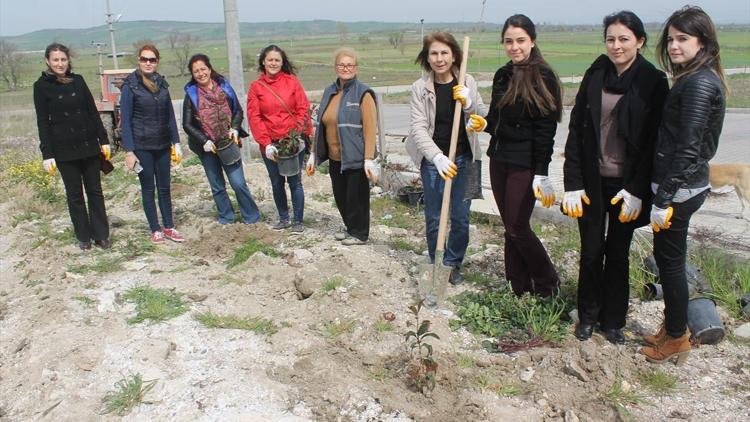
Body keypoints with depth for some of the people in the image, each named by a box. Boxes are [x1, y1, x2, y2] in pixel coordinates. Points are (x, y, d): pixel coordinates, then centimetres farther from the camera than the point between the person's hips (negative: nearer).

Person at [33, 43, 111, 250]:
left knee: (95, 191, 6)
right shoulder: (42, 86, -2)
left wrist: (104, 140, 4)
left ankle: (101, 235, 13)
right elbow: (42, 122, -4)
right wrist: (47, 154, -9)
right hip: (64, 149, -2)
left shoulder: (78, 81, 6)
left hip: (89, 145, 3)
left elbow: (93, 112, 8)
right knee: (74, 194, 7)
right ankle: (83, 237, 17)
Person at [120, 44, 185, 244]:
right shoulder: (130, 86, -7)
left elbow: (170, 115, 10)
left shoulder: (162, 83, 6)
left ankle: (169, 227, 20)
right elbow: (125, 120, -9)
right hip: (142, 147, -4)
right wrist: (129, 151, -13)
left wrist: (176, 142, 7)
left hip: (162, 145, 4)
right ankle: (155, 229, 16)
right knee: (148, 188, 6)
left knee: (164, 188, 10)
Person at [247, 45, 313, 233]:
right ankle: (283, 219, 26)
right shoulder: (256, 86, 3)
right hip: (270, 144, 2)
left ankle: (298, 221, 13)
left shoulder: (292, 82, 0)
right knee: (277, 183, 11)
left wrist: (300, 136, -12)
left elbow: (303, 110, -3)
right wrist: (266, 144, -9)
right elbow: (254, 117, -1)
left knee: (295, 182, 2)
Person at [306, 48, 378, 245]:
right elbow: (321, 125, 13)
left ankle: (360, 233, 23)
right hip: (334, 158, 6)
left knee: (356, 196, 5)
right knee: (340, 196, 15)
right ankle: (350, 228, 34)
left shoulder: (363, 93, -10)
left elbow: (370, 128, -16)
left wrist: (369, 158, -22)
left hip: (355, 158, -6)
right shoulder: (329, 92, 9)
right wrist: (314, 153, 13)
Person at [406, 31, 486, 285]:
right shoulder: (420, 87, -7)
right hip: (432, 160, -1)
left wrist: (469, 104, -16)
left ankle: (453, 263, 26)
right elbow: (419, 128, -14)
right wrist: (438, 157, -28)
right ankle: (436, 264, 27)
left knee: (461, 217, 6)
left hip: (463, 159, 2)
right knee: (434, 218, 7)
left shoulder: (467, 83, 0)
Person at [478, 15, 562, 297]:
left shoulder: (543, 78, -10)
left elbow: (546, 130, -14)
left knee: (517, 227, -4)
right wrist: (483, 124, -5)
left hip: (525, 164, -7)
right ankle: (519, 288, 22)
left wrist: (542, 173, -18)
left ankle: (547, 284, 17)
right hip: (499, 159, 7)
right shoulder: (502, 75, 10)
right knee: (510, 226, 11)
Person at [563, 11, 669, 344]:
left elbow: (654, 141, -6)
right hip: (592, 181, 2)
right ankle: (588, 316, 27)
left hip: (627, 185, -1)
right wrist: (573, 183, -5)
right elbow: (576, 131, 1)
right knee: (591, 252, 8)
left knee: (618, 254, 10)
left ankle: (613, 321, 27)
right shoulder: (595, 76, 2)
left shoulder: (654, 82, -5)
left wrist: (637, 190, -12)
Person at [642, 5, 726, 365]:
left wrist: (663, 199, -20)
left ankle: (677, 338, 19)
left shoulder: (699, 83, -17)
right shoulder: (694, 79, 12)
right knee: (666, 257, 18)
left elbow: (687, 148, -22)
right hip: (685, 185, 9)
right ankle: (673, 327, 32)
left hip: (679, 189, -9)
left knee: (670, 261, 3)